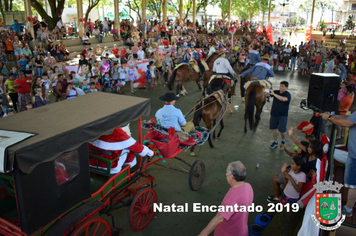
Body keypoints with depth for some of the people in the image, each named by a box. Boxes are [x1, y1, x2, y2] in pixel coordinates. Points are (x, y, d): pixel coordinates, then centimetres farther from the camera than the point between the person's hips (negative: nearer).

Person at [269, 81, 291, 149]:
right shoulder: (276, 92, 6)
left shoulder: (287, 94, -10)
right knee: (274, 128, 10)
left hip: (283, 115, -5)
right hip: (274, 114, 5)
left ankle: (283, 141, 28)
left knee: (282, 130, -1)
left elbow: (284, 99, -32)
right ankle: (275, 142, 27)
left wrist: (274, 94, -35)